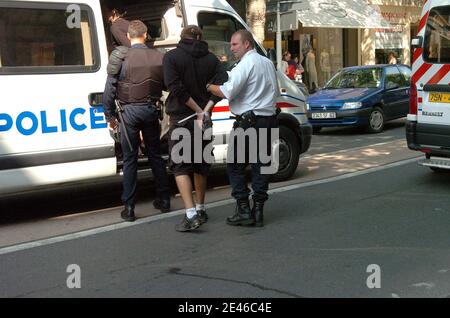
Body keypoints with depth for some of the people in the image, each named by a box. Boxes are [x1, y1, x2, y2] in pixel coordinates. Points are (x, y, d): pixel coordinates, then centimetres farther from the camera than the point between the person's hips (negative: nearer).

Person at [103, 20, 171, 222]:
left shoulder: (121, 58, -8)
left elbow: (109, 90, -7)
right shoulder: (158, 57, 0)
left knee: (130, 159, 3)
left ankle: (129, 208, 5)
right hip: (151, 110, 3)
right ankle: (163, 200, 24)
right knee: (155, 154, 16)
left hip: (130, 111, -3)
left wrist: (110, 116, 2)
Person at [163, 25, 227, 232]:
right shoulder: (211, 59, 5)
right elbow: (223, 83, -10)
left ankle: (191, 214, -14)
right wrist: (205, 110, -15)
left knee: (180, 166, -2)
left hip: (181, 118, -4)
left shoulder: (172, 57, -6)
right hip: (203, 119, 5)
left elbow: (176, 89, -17)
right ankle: (200, 210, 27)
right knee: (200, 164, 17)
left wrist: (199, 111, -13)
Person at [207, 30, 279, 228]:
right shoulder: (268, 63, 16)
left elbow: (227, 92, -19)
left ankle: (243, 210, -1)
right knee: (261, 165, 8)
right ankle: (258, 210, 8)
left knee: (235, 165, 3)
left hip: (248, 121, -8)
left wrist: (208, 86, -4)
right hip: (269, 119, 8)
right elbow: (276, 92, 26)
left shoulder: (246, 64, -10)